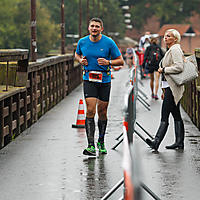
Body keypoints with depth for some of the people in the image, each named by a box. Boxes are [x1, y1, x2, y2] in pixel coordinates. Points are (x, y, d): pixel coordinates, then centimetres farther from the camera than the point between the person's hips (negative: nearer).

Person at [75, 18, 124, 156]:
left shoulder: (109, 42, -6)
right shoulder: (82, 42, 0)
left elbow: (120, 61, -1)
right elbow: (77, 54, 22)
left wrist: (108, 62, -19)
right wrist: (80, 60, -1)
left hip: (104, 80, 0)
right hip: (89, 79, 0)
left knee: (102, 112, 7)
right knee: (90, 111, -13)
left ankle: (101, 142, 27)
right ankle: (91, 145, -15)